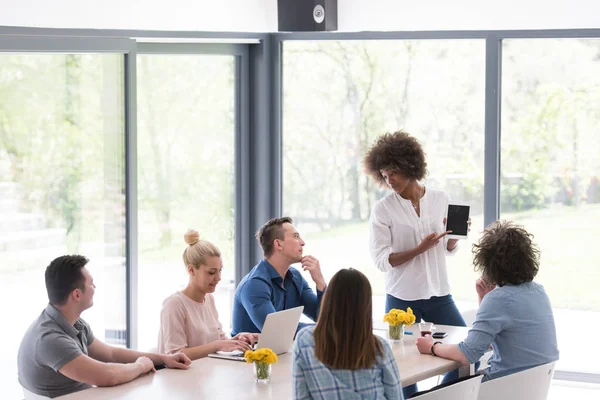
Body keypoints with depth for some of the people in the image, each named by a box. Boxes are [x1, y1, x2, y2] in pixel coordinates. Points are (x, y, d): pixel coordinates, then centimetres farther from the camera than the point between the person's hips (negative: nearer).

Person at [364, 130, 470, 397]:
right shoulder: (383, 209, -7)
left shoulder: (440, 199, 2)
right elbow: (381, 260, -11)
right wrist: (420, 249, -21)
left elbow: (449, 249, 12)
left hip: (438, 293, 4)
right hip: (402, 298, -3)